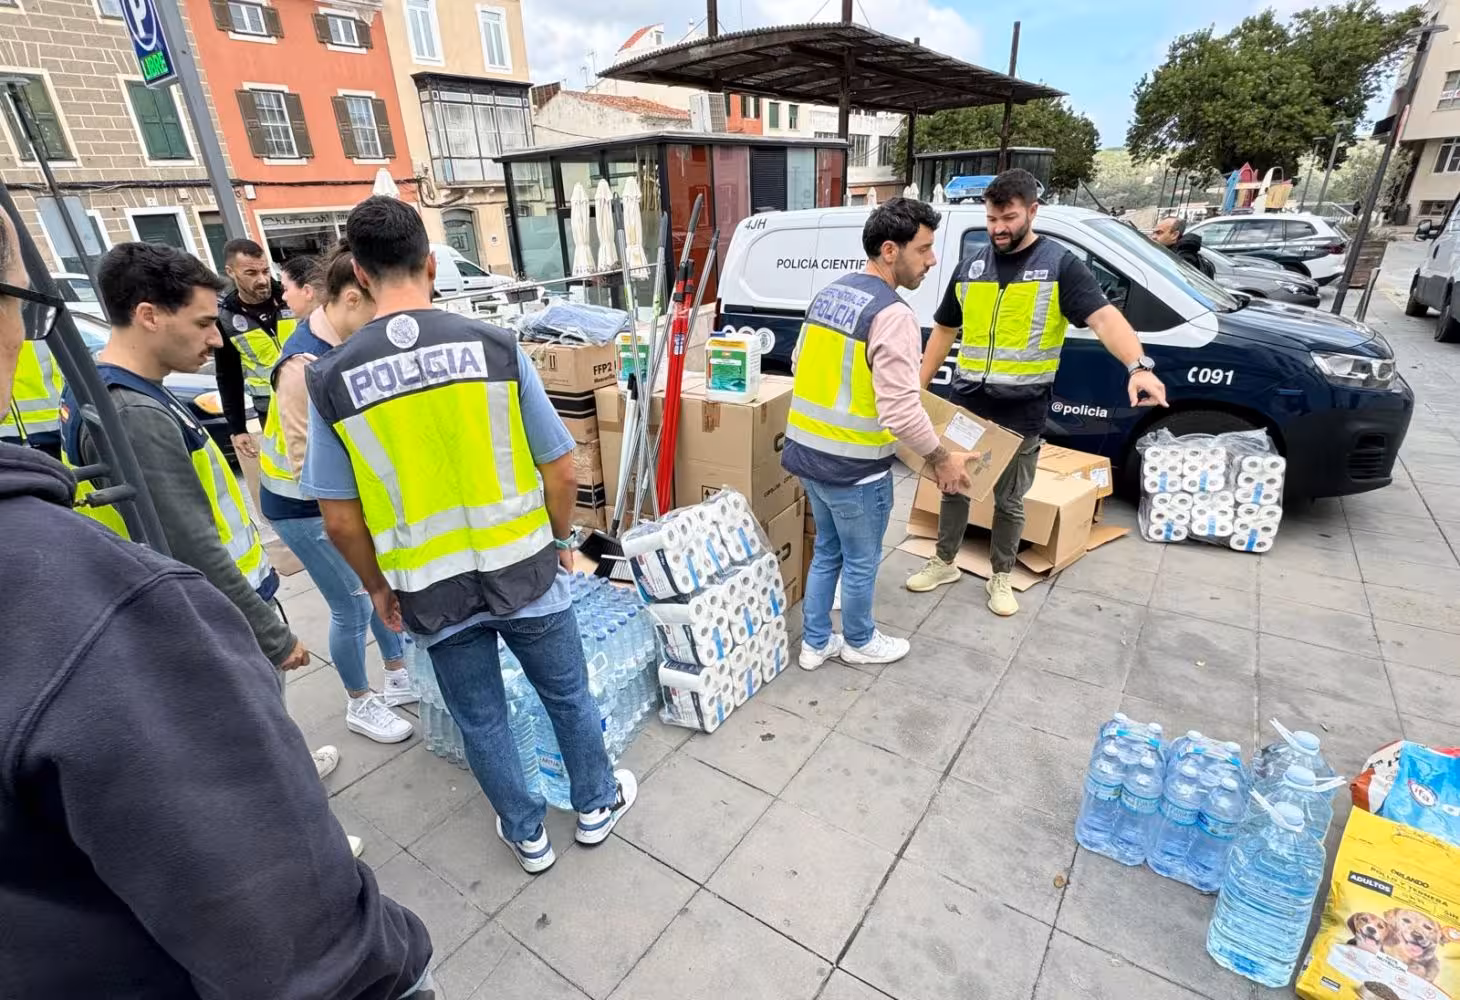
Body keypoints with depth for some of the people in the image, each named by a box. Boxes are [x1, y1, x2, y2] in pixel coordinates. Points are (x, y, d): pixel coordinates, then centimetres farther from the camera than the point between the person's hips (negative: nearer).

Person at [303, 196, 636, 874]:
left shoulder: (332, 379, -7)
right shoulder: (496, 346, -11)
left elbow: (340, 518, -3)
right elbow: (559, 471, -8)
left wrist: (378, 586, 14)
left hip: (432, 590, 1)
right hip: (523, 570, 0)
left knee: (481, 721, 22)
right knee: (568, 695, 22)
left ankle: (526, 834, 42)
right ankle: (596, 805, 43)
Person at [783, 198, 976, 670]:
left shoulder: (827, 293, 7)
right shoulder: (892, 314, -20)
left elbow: (803, 365, 17)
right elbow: (901, 412, -24)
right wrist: (943, 459, -9)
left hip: (806, 453, 8)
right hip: (854, 468, -8)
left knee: (827, 552, 23)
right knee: (861, 562, 15)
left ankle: (815, 644, 35)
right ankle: (859, 643, 37)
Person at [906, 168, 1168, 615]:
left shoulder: (1060, 264, -5)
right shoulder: (970, 265, 6)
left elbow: (1103, 317, -18)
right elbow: (944, 330, 14)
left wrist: (1138, 366, -36)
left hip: (1021, 411, -3)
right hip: (965, 403, 3)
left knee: (1009, 500, 11)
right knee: (953, 488, 14)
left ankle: (1001, 577, 29)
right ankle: (944, 563, 33)